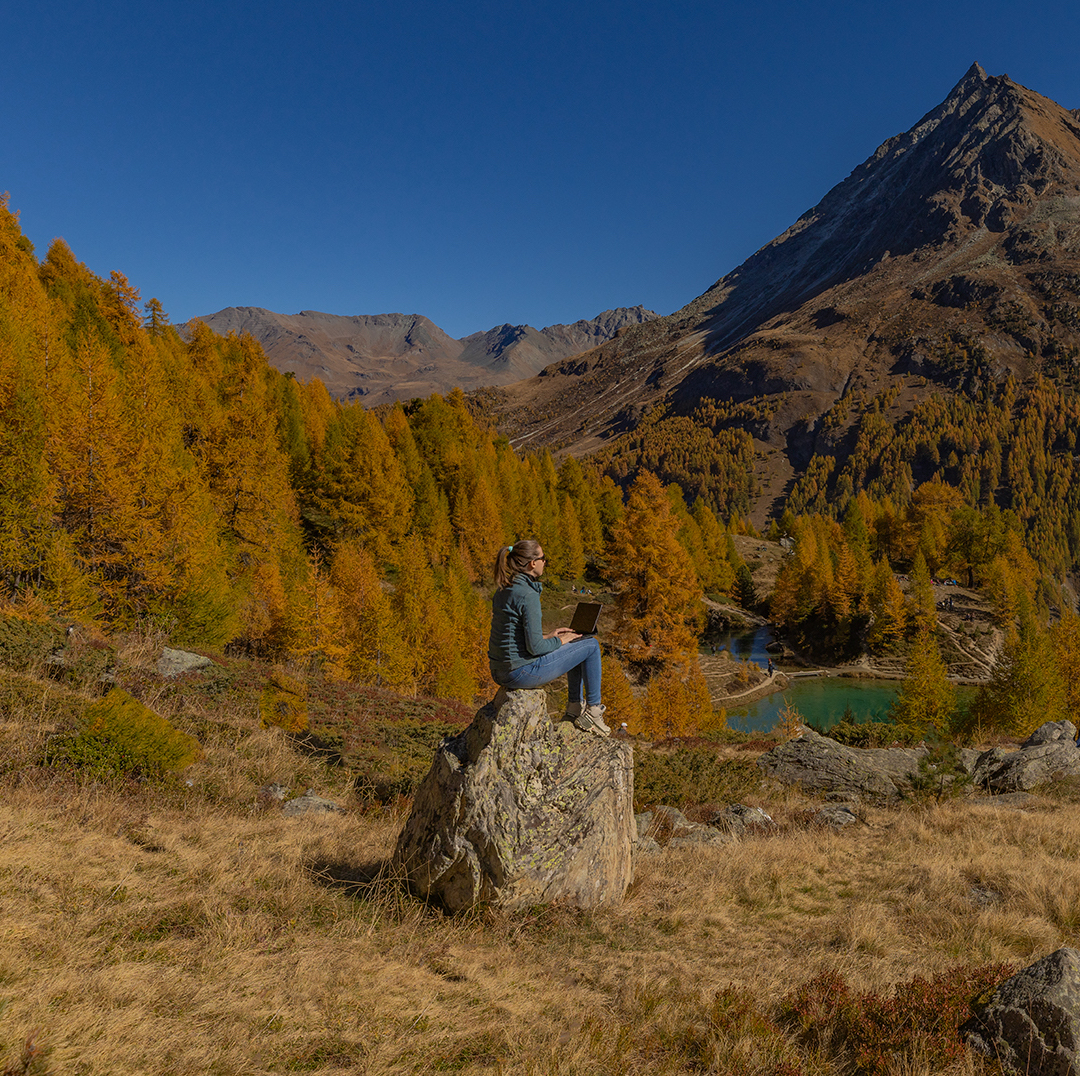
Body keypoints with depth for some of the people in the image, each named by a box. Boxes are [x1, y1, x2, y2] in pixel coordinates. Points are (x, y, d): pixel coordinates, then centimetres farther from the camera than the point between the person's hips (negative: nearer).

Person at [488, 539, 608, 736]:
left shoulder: (504, 589, 8)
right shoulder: (528, 595, -21)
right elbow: (535, 647, -21)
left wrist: (548, 636, 14)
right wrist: (560, 641, -2)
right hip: (521, 673, -9)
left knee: (578, 646, 25)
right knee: (591, 645, 4)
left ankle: (574, 709, 27)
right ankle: (593, 709, 17)